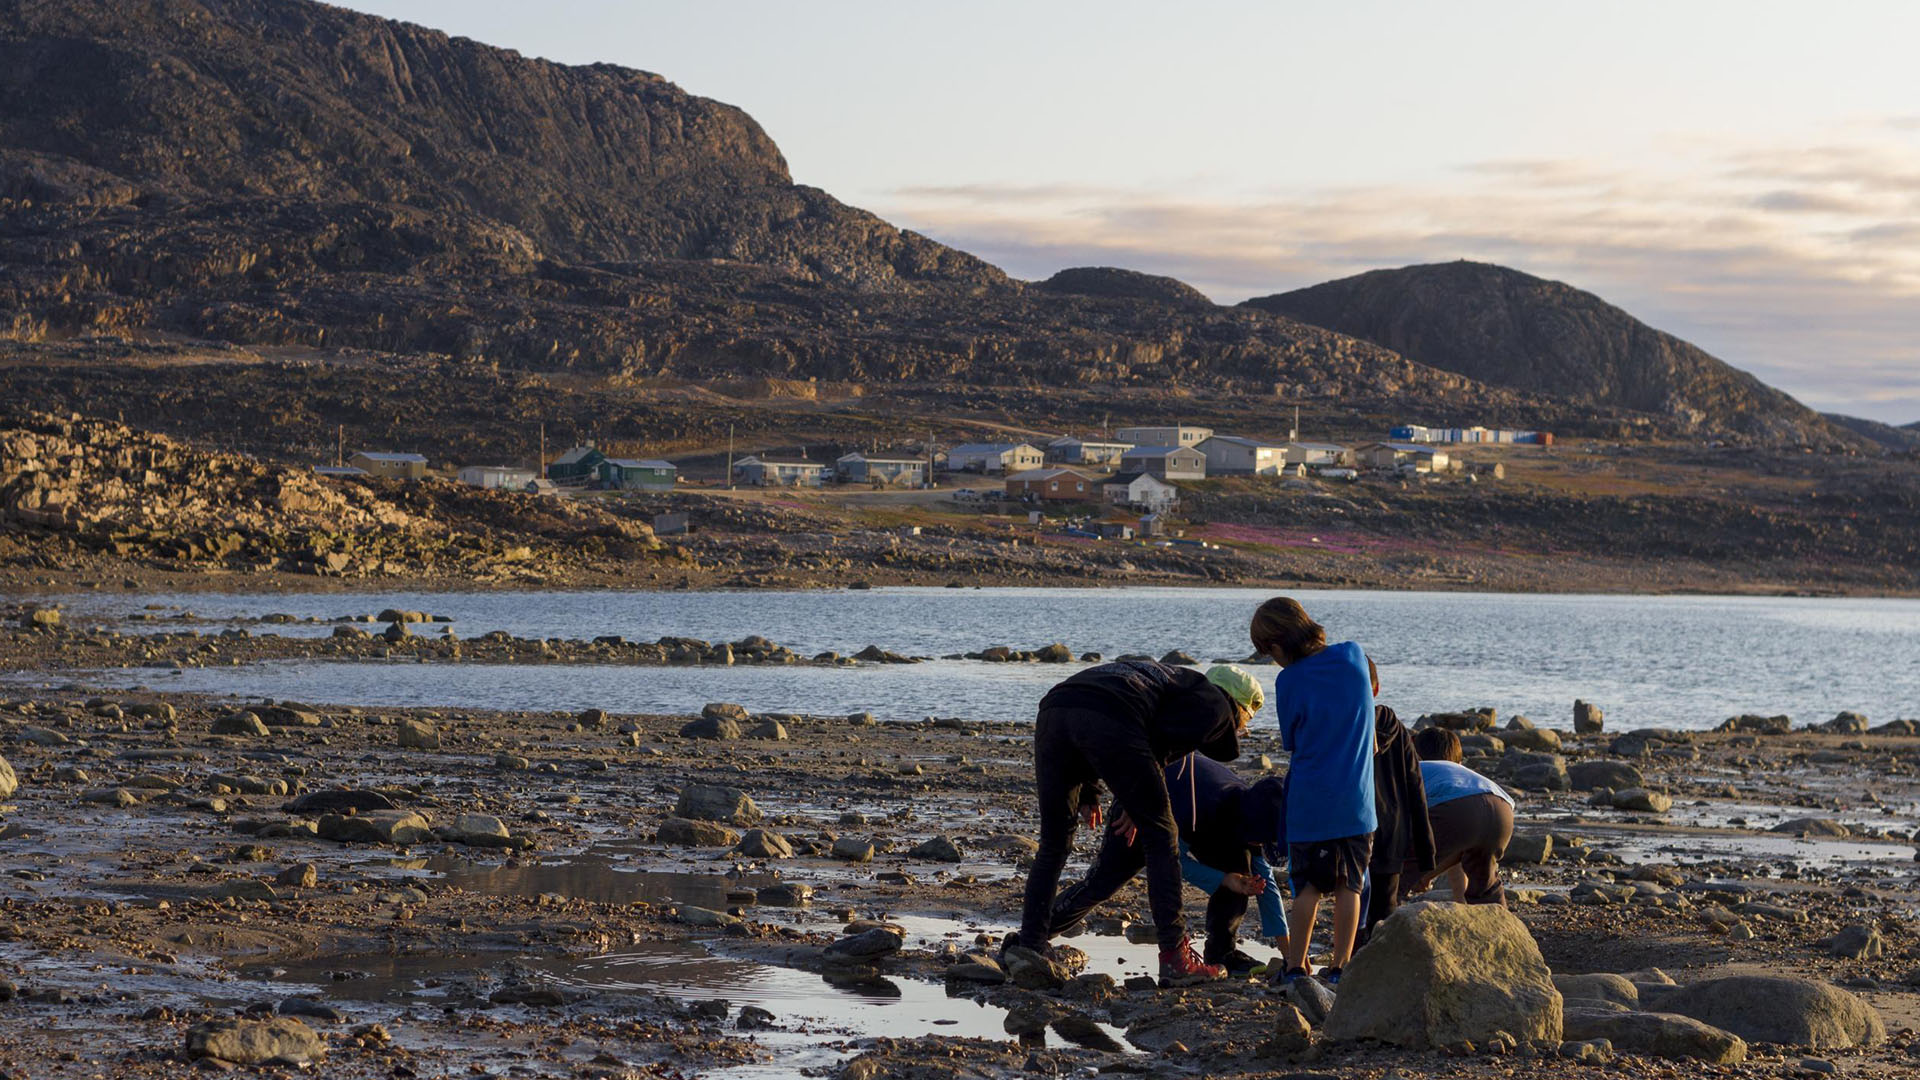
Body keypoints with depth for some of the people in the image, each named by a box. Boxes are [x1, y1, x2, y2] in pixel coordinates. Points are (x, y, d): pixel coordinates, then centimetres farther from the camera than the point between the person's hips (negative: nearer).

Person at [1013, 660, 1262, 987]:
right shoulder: (1215, 703, 19)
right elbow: (1166, 740, 1)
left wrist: (1088, 793, 32)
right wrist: (1132, 805, 14)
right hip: (1107, 723, -7)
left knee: (1054, 842, 21)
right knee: (1160, 838, 6)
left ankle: (1029, 944, 18)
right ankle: (1175, 957, 4)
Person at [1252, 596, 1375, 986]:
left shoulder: (1289, 682, -12)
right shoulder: (1354, 656, -3)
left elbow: (1290, 742, 1)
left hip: (1310, 802, -2)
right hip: (1356, 802, 2)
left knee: (1308, 886, 7)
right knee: (1348, 887, 10)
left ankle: (1295, 966, 8)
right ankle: (1339, 966, 12)